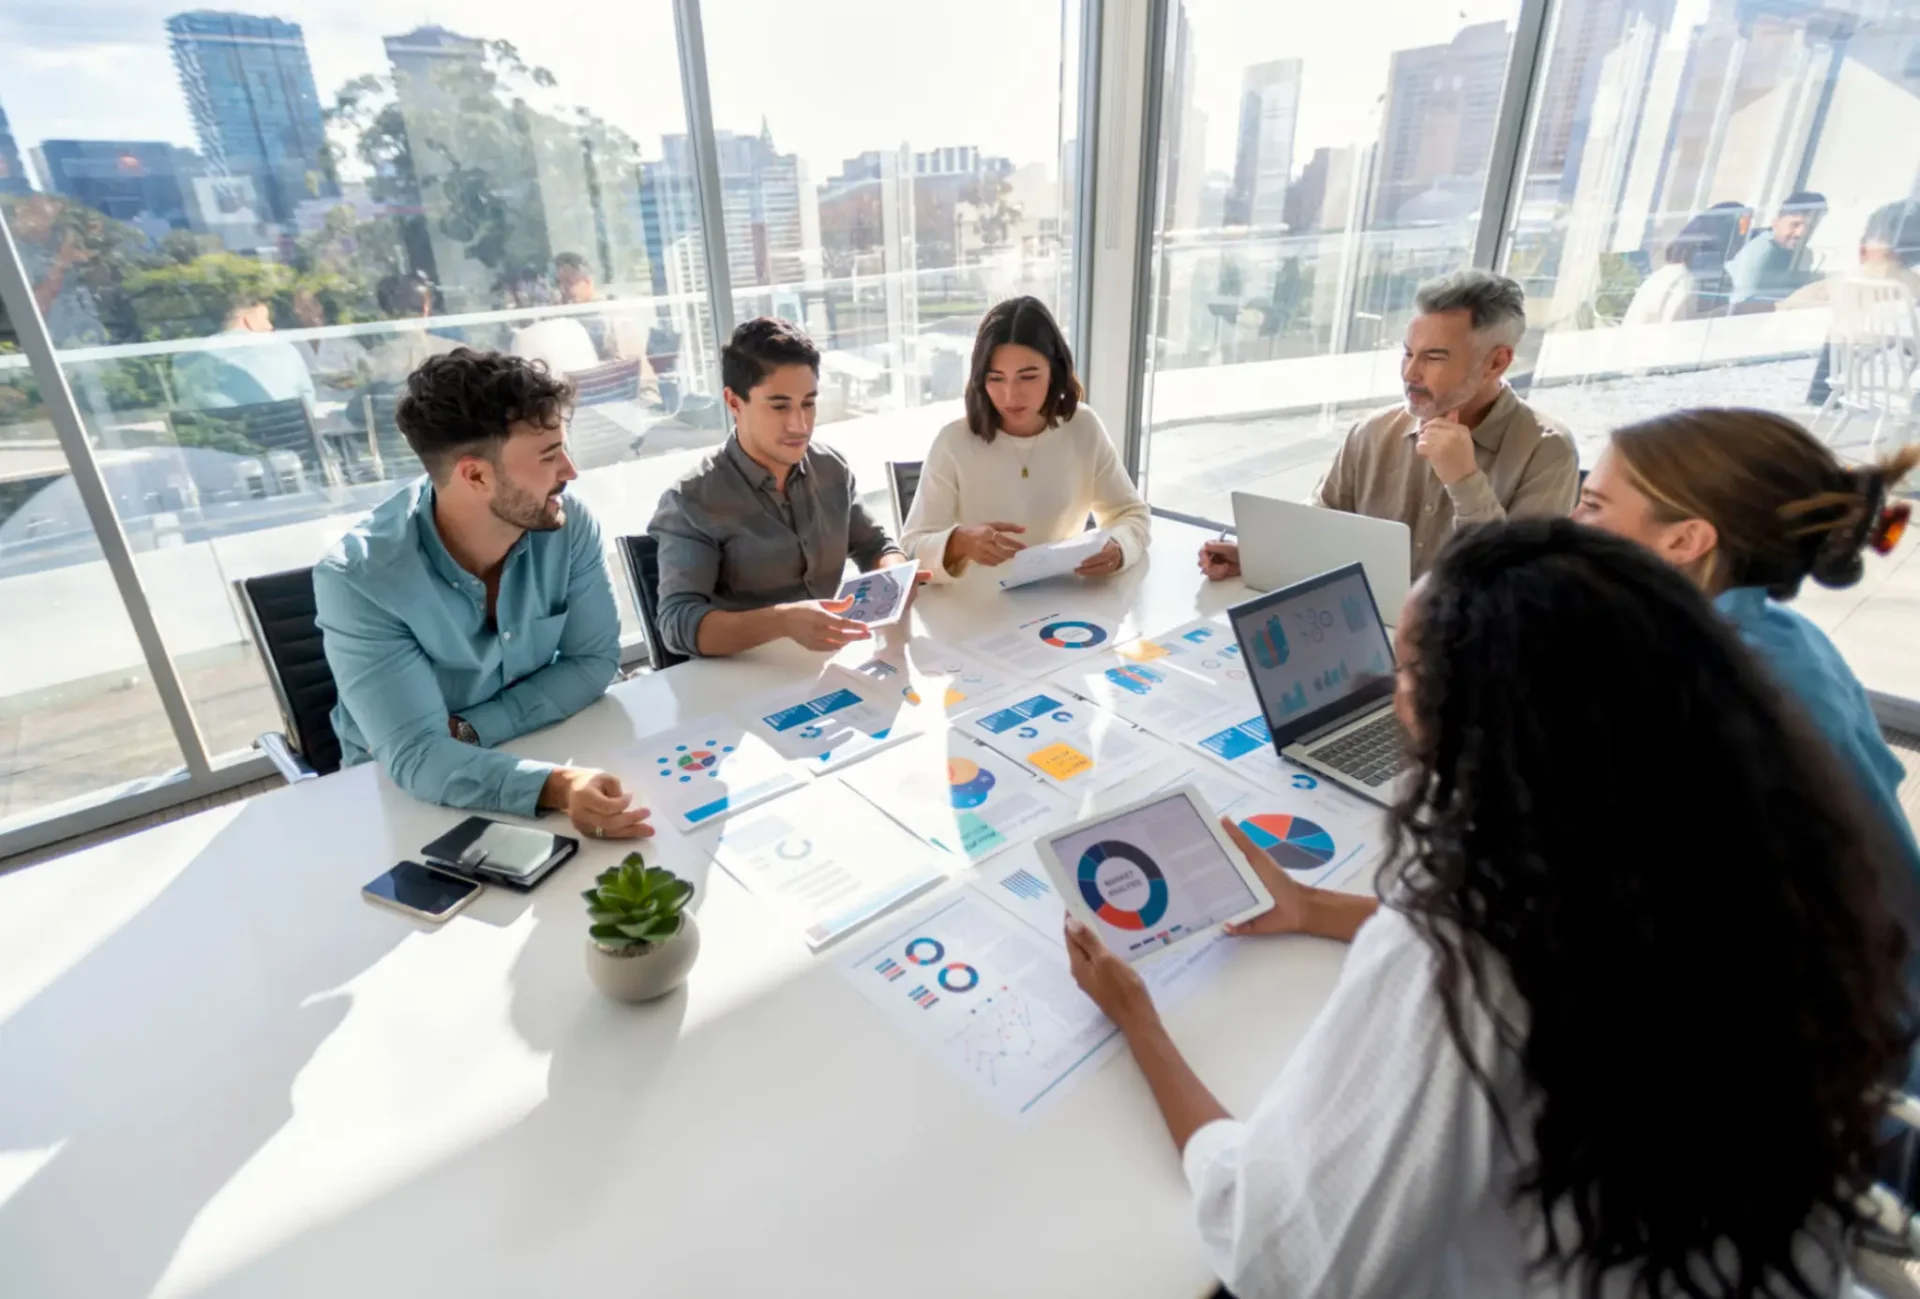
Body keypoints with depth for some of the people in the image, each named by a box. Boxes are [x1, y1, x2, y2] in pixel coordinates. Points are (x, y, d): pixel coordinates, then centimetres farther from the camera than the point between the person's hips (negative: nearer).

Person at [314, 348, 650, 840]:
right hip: (405, 790, -3)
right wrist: (556, 787, -45)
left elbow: (593, 660, -9)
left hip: (542, 747, 4)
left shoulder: (568, 522, -15)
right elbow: (417, 756, -28)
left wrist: (468, 730, -20)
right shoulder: (358, 579, -24)